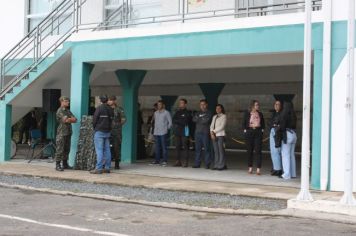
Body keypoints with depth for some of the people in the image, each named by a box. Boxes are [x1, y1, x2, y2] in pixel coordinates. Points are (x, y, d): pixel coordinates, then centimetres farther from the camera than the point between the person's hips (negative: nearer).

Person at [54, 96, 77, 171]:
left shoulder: (68, 111, 18)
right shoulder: (60, 111, -7)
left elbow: (75, 120, 9)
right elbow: (66, 120, -19)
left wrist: (69, 120, -9)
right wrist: (71, 119, -1)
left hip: (68, 132, 8)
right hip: (62, 132, -8)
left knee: (67, 149, 10)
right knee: (60, 150, -6)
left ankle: (65, 164, 18)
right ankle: (58, 165, -2)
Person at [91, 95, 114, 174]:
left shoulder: (99, 108, -10)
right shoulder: (110, 109, 8)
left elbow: (94, 119, -7)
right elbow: (111, 120, 9)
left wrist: (95, 128, 9)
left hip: (99, 132, -6)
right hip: (108, 132, 6)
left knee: (99, 150, -7)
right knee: (107, 150, 9)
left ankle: (99, 168, -9)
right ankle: (107, 168, 12)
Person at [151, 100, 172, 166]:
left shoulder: (166, 113, 0)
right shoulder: (156, 113, 15)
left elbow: (170, 122, 0)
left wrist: (167, 128, -2)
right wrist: (155, 128, 11)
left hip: (163, 133, -5)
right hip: (156, 133, 5)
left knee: (164, 147, -6)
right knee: (157, 147, 7)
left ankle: (164, 161, -4)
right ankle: (157, 160, 12)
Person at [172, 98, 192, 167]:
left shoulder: (187, 113, 0)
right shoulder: (177, 112, 17)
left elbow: (185, 121, -11)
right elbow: (173, 120, 8)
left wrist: (177, 121, -2)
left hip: (184, 132, -6)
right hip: (177, 132, 6)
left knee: (185, 147, -5)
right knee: (177, 147, 6)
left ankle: (186, 162, -4)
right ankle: (178, 161, 11)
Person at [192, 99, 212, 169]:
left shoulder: (209, 113, 4)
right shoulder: (197, 113, 18)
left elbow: (206, 120, -11)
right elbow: (194, 119, 2)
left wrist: (198, 119, 0)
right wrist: (202, 119, -9)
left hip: (205, 133, -4)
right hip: (198, 132, 4)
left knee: (206, 148, -5)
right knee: (197, 148, 4)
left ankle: (207, 164, -2)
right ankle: (197, 163, 8)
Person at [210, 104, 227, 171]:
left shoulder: (223, 116, 2)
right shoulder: (214, 117, 20)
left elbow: (222, 126, -7)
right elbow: (212, 125, 12)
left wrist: (214, 131, -8)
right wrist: (212, 132, -5)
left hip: (220, 135, -5)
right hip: (214, 135, 5)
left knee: (221, 150, -8)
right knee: (216, 150, 3)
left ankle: (221, 165, -6)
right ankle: (216, 165, 6)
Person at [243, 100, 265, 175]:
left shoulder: (260, 114, 9)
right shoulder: (247, 113, 3)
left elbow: (263, 123, 17)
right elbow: (244, 123, 5)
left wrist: (262, 129, 4)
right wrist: (245, 130, -5)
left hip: (258, 133, 1)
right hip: (249, 132, -1)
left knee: (258, 151, -7)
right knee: (249, 151, 4)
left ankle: (258, 169, -7)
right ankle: (250, 168, 13)